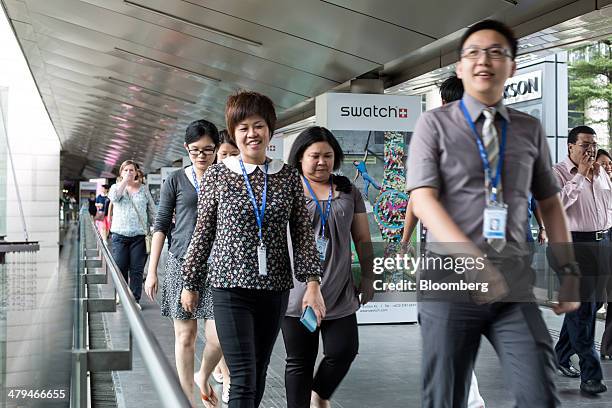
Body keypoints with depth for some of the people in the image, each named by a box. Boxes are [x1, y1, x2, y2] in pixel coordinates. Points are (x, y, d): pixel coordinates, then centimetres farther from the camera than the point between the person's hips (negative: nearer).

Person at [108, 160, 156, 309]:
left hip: (139, 235, 0)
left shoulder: (144, 189, 10)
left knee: (137, 269, 1)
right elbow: (113, 197, -14)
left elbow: (152, 211, 11)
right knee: (120, 268, 0)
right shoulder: (116, 187, 10)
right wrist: (125, 181, -12)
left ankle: (135, 299, 7)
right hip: (120, 235, 0)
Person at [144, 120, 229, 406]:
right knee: (185, 336, 5)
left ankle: (203, 377, 25)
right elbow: (161, 226, 5)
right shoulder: (176, 181, 3)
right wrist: (152, 271, 2)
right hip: (182, 264, 0)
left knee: (218, 337, -5)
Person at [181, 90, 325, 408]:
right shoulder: (217, 176, -1)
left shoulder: (289, 177, 4)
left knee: (259, 370, 13)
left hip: (275, 288, 3)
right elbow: (203, 233, 5)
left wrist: (313, 283, -7)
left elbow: (303, 234, 3)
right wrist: (189, 284, 9)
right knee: (243, 377, -8)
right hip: (231, 286, -3)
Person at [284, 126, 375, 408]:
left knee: (343, 352, 1)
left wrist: (367, 278, 11)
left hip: (339, 293, 3)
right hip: (297, 293, -3)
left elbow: (362, 239, 15)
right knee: (300, 361, 4)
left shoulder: (348, 192, 12)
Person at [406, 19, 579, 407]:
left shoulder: (531, 129, 11)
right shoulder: (434, 123, 1)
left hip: (515, 283, 3)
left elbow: (550, 202, 16)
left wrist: (568, 268, 8)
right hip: (450, 280, -2)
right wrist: (473, 259, -21)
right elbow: (422, 199, -9)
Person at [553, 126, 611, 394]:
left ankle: (562, 355, 29)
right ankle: (590, 374, -4)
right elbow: (555, 203, -23)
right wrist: (580, 175, -19)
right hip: (574, 244, -7)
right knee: (582, 308, -7)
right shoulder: (558, 173, -5)